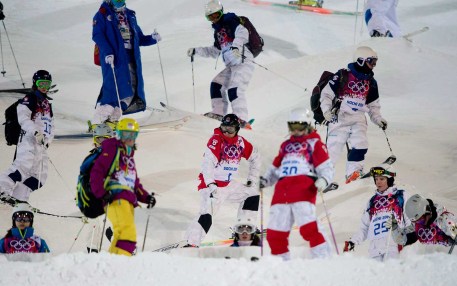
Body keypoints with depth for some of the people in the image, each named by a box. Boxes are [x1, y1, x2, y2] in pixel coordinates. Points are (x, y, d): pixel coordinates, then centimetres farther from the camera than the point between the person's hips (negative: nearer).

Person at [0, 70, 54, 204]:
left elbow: (50, 124, 26)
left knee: (40, 175, 2)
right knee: (24, 165, -28)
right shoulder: (29, 99, -1)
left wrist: (48, 140, 8)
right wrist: (36, 132, -25)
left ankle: (19, 198, 0)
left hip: (41, 142, 9)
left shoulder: (47, 103, 25)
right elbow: (23, 118, -13)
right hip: (28, 139, -9)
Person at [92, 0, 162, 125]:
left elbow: (139, 38, 26)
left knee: (132, 91, -1)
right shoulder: (103, 15, 4)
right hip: (113, 57, -7)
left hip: (131, 57, 7)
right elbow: (97, 35, -8)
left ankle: (112, 119, 7)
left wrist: (152, 39, 6)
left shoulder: (130, 15, 24)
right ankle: (98, 122, -11)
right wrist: (107, 52, -21)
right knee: (114, 89, -16)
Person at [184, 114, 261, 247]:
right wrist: (211, 184, -35)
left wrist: (253, 178, 15)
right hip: (212, 185, -7)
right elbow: (207, 163, -25)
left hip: (228, 185, 7)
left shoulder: (240, 142, 4)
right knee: (207, 214, -23)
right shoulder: (216, 140, -16)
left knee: (252, 193, 13)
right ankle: (192, 242, -28)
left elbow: (255, 157, 20)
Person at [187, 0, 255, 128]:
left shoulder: (230, 21, -4)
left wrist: (236, 45, -41)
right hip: (231, 65, 10)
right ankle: (218, 112, 16)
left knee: (234, 89, -23)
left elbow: (242, 32, -23)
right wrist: (196, 51, 30)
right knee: (216, 84, 9)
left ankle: (242, 120, -30)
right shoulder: (218, 31, 23)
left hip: (243, 62, -10)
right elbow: (214, 51, 34)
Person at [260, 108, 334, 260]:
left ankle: (323, 258, -21)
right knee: (274, 233, 0)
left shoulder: (314, 143, 13)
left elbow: (326, 167, 3)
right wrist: (265, 180, 16)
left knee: (308, 228, -22)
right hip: (282, 189, 6)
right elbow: (275, 168, 34)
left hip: (303, 188, -6)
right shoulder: (286, 145, 29)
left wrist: (323, 179, -17)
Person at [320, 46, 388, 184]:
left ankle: (353, 173, -12)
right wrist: (327, 111, -14)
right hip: (339, 117, -4)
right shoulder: (343, 76, -4)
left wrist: (378, 119, 8)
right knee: (333, 148, -8)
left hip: (358, 118, 4)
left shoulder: (371, 83, 12)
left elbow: (373, 105, 22)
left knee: (360, 146, -18)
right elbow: (326, 94, -2)